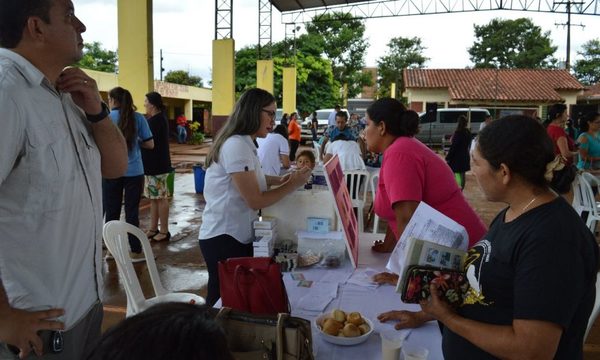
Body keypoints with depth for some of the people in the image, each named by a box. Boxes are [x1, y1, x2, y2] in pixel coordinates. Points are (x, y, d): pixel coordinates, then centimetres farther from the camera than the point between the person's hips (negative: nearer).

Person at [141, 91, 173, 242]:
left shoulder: (156, 120, -16)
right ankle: (153, 229, 21)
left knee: (160, 198, -3)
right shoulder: (159, 118, 15)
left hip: (157, 166, -10)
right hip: (154, 165, 10)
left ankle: (164, 232, 4)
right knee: (154, 198, 14)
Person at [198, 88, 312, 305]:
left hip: (237, 235, 9)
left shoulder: (244, 143, 11)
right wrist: (292, 185, -12)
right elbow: (256, 201, -21)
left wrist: (279, 180, 7)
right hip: (224, 238, -9)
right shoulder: (237, 146, -20)